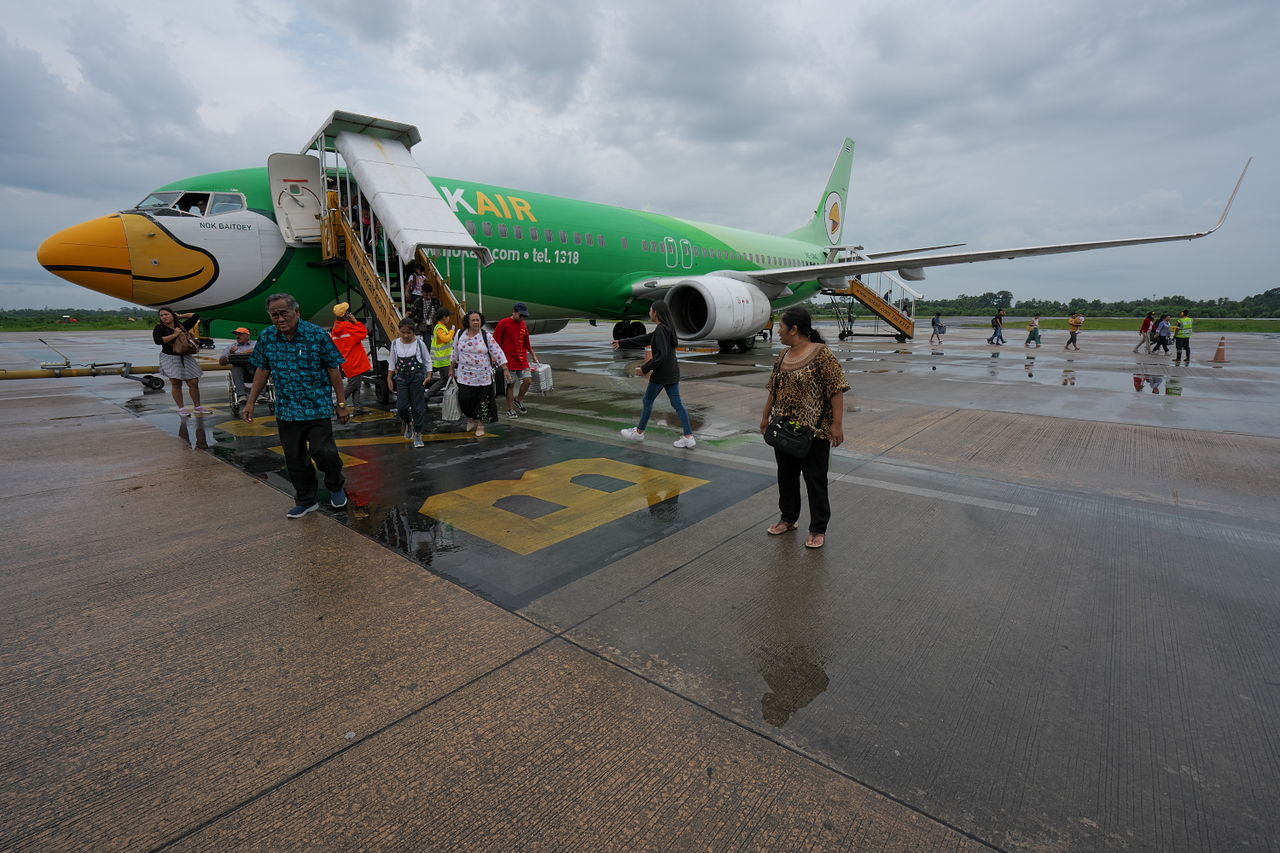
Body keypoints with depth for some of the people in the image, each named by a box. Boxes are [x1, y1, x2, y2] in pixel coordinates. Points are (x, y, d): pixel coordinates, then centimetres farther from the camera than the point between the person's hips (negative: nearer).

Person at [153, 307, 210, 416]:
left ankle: (198, 407, 8)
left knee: (193, 383, 0)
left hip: (186, 357, 3)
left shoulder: (182, 326, 11)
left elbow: (196, 316, 15)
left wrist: (180, 316, 16)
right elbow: (158, 341, -14)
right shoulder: (159, 328, 1)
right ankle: (181, 408, -1)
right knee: (176, 383, -6)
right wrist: (175, 335, -11)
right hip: (170, 358, -3)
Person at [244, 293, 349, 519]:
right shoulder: (266, 338, 2)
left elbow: (334, 370, -7)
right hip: (286, 410, 5)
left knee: (322, 451, -13)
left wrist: (341, 404, -7)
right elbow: (263, 370, 13)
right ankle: (306, 500, 26)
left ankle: (336, 486, 17)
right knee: (294, 458, 9)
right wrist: (250, 402, 11)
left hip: (318, 407, -4)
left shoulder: (318, 335, -10)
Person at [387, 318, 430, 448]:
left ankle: (417, 434, 13)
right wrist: (389, 379, 8)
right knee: (401, 407, -5)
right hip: (401, 378, 2)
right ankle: (408, 423, 29)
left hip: (417, 377, -2)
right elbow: (392, 362, 10)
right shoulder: (395, 343, 2)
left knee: (418, 407, 0)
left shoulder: (419, 344, -5)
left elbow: (427, 361, 3)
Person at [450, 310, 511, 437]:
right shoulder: (460, 335, 4)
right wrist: (451, 368, 20)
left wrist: (505, 370, -11)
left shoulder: (486, 336, -4)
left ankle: (480, 424, 21)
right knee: (464, 398, -5)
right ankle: (470, 418, 24)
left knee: (482, 400, 3)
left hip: (483, 376, -1)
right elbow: (455, 353, 16)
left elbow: (498, 353, -5)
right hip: (465, 375, 1)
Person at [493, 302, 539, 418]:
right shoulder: (503, 323, -6)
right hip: (509, 359, -5)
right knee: (510, 384, 0)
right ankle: (510, 409, 12)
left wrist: (533, 355, 24)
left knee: (528, 380, -4)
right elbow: (496, 342, -5)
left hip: (522, 359, 5)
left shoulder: (524, 325, 11)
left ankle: (518, 400, 21)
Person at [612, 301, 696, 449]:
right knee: (677, 403, 5)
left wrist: (645, 368, -18)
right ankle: (688, 436, 0)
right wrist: (622, 343, 24)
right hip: (673, 372, 8)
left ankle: (639, 432, 23)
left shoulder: (661, 330, -16)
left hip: (661, 373, -8)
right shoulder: (667, 328, 13)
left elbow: (662, 354, -25)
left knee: (647, 400, 9)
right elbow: (645, 339, 20)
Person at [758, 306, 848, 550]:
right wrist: (766, 415, 18)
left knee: (815, 479, 4)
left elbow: (837, 390, -16)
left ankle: (818, 530, 17)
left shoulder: (821, 354, -15)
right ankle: (788, 518, 34)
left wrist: (837, 424, -19)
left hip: (813, 430, -7)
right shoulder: (784, 355, 8)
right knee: (786, 475, 16)